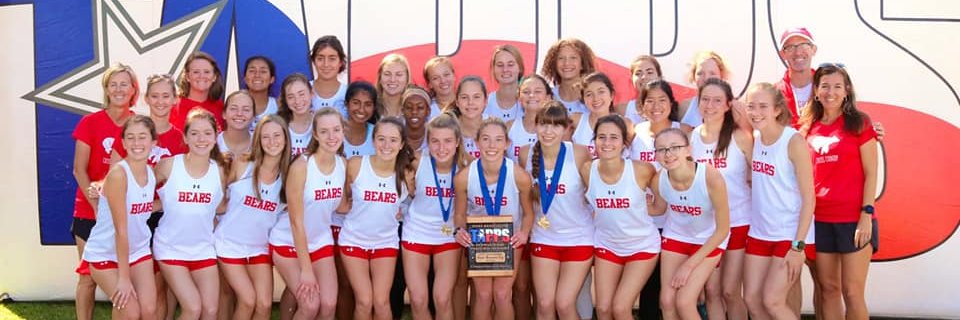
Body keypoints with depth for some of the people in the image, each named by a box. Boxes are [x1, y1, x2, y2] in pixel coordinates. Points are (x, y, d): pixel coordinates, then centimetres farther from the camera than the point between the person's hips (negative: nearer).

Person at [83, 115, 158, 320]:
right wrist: (123, 277, -21)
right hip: (105, 254, -5)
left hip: (138, 251, 5)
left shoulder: (152, 173, -3)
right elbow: (121, 230, -23)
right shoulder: (118, 174, -23)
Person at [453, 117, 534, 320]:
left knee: (502, 294, -3)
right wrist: (460, 230, -26)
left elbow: (528, 213, -7)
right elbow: (460, 214, -6)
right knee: (483, 295, 0)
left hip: (510, 238, 0)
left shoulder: (520, 176, -25)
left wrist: (524, 233, -26)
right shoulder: (463, 177, -24)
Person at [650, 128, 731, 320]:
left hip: (709, 241, -3)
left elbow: (723, 230, -21)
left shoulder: (711, 178, -33)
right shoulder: (658, 180, -22)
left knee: (684, 303, -10)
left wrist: (689, 265, -18)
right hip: (675, 236, 4)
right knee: (667, 302, 2)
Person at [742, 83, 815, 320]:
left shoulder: (794, 141, -15)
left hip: (790, 234, -6)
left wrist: (798, 245, -17)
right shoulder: (753, 138, 3)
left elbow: (808, 198, -15)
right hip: (759, 232, 6)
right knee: (752, 300, 5)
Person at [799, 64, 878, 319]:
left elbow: (871, 174, -4)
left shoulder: (859, 123, -1)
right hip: (820, 220, 4)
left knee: (852, 292, -2)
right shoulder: (809, 128, 9)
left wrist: (866, 215, -12)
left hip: (854, 219, -4)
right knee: (828, 288, 10)